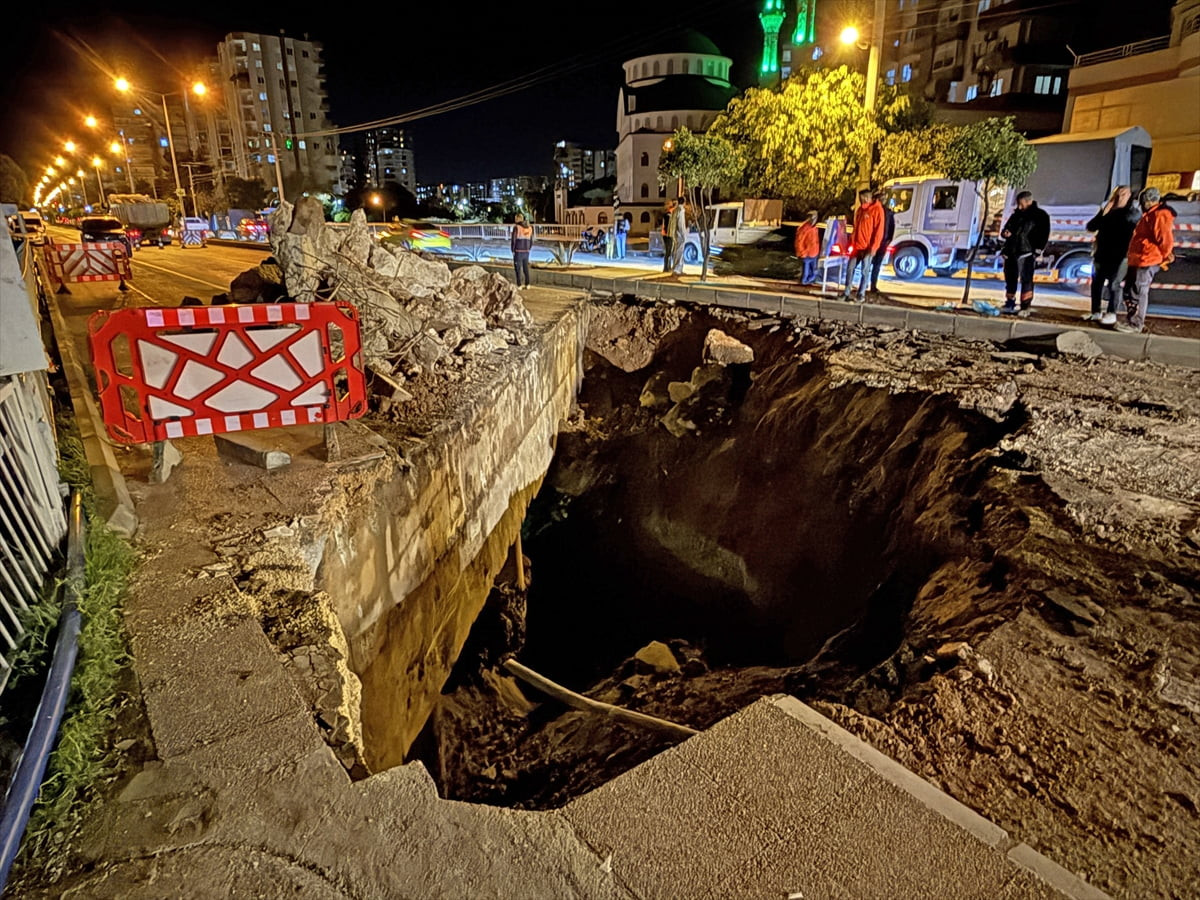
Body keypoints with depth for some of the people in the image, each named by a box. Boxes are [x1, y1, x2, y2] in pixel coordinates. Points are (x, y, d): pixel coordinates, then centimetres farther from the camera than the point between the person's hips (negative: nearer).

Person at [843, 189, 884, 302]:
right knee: (850, 268, 5)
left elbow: (879, 230, -12)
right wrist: (851, 242, 13)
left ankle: (861, 294, 8)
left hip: (867, 248, -6)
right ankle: (846, 292, 12)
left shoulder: (877, 210, -9)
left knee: (865, 271, 1)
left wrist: (873, 247, -17)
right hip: (856, 246, 6)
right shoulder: (860, 209, 13)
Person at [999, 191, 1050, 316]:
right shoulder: (1016, 214, 19)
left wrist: (1037, 251, -14)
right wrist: (1005, 232, 0)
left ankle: (1025, 308, -9)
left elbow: (1044, 235, -2)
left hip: (1026, 253, -6)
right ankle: (1009, 305, 19)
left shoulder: (1040, 215, 3)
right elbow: (1006, 228, 25)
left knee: (1026, 280, -9)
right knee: (1010, 280, 10)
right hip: (1011, 252, 6)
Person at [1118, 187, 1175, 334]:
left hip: (1146, 261, -10)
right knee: (1129, 291, 14)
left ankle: (1135, 325, -4)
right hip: (1137, 261, 10)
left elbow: (1166, 241, -18)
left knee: (1138, 293, -8)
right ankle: (1131, 320, 22)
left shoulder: (1160, 215, -13)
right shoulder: (1150, 215, 20)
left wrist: (1159, 259, -7)